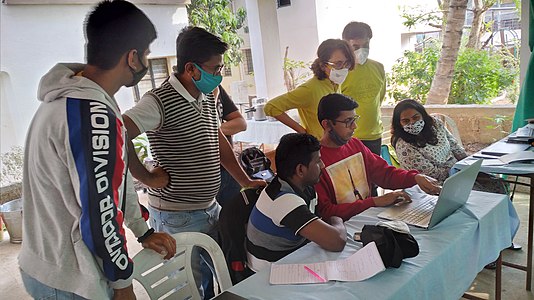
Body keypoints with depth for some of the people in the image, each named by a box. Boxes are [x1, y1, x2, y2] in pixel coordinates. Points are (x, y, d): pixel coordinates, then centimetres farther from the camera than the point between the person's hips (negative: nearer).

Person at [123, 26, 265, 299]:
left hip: (210, 208, 8)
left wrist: (246, 181, 15)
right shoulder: (160, 101, -20)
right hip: (177, 216, -8)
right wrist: (148, 177, -21)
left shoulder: (208, 98, 9)